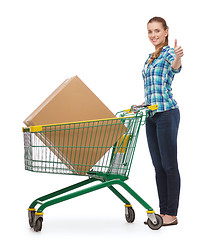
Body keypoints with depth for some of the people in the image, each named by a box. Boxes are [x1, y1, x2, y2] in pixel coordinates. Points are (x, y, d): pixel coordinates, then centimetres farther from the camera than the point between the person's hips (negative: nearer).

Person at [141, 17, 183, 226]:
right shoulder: (150, 58, 20)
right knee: (158, 165, 10)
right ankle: (163, 211, 17)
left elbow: (176, 67, -30)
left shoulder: (169, 53, -5)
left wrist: (178, 58, -50)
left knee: (169, 164, -3)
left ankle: (172, 214, 4)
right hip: (152, 115, 9)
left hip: (167, 113, -9)